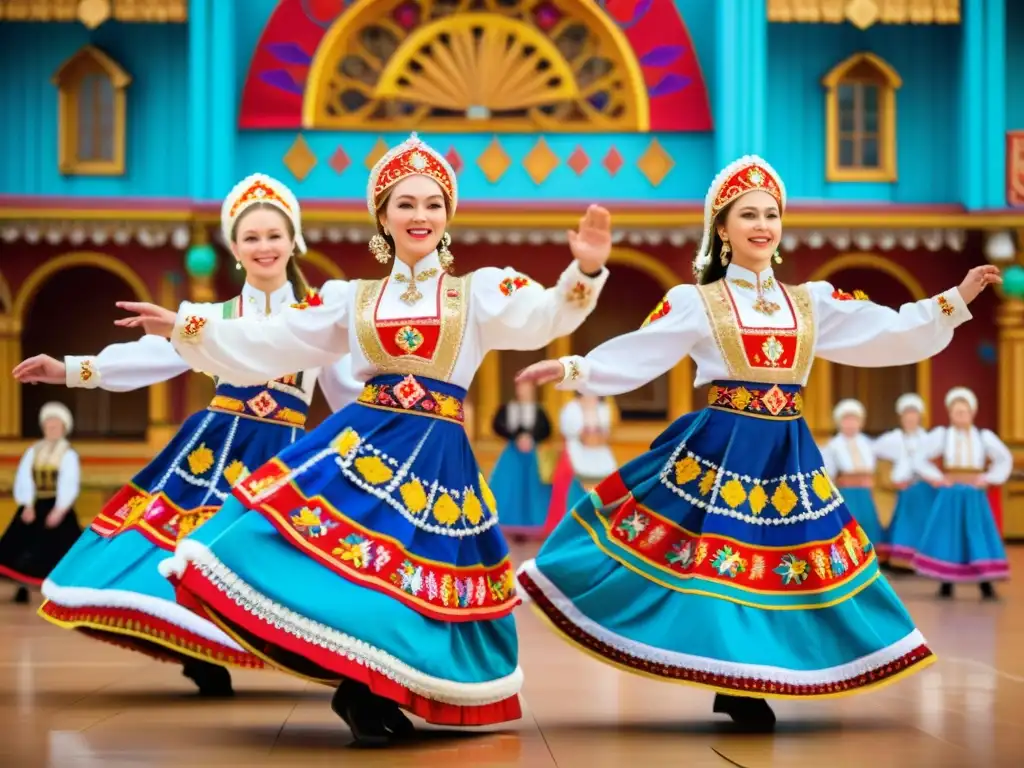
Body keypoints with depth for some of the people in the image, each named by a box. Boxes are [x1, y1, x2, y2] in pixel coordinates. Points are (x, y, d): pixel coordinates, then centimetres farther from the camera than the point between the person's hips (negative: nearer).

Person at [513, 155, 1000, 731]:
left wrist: (955, 299, 0)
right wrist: (574, 369, -16)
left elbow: (888, 332, 7)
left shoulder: (813, 301, 10)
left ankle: (743, 689, 14)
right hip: (720, 449, -4)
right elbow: (635, 356, -4)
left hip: (786, 455, 4)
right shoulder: (696, 303, 0)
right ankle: (734, 688, 5)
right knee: (722, 554, -7)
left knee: (778, 559, 4)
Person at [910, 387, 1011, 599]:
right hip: (950, 495, -1)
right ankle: (945, 584, 1)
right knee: (946, 536, -4)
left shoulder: (984, 436, 6)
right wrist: (936, 477, -3)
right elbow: (921, 459, 6)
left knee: (980, 537, -5)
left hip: (974, 496, 1)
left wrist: (989, 478, 4)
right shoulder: (941, 435, 3)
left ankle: (986, 584, -3)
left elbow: (1004, 459, 15)